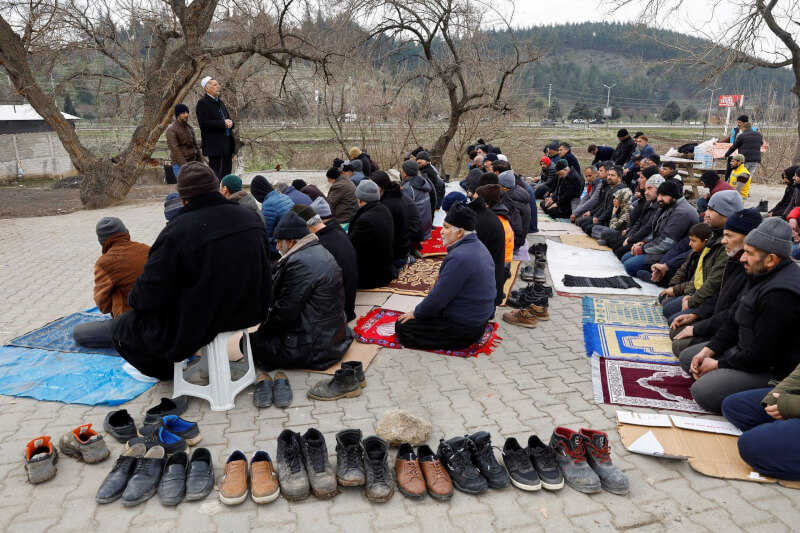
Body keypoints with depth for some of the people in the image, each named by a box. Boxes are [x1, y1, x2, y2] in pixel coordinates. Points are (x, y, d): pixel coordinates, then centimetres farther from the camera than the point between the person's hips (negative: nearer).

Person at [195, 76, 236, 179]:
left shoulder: (220, 102, 18)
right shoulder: (202, 103, -8)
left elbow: (227, 118, 25)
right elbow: (204, 123, -18)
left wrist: (230, 123, 0)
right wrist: (223, 124, -18)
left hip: (227, 143, 8)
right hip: (215, 145, -8)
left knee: (226, 171, 13)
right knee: (216, 174, -6)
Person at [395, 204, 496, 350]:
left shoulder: (460, 257, -27)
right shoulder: (477, 246, 5)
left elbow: (438, 297, -23)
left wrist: (416, 313, -7)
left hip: (464, 327, -10)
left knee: (402, 327, -5)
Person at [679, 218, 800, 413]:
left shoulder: (779, 295, -30)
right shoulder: (761, 275, 3)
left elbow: (760, 357, -27)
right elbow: (734, 322, 11)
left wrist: (717, 365, -13)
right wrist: (707, 350, 0)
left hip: (773, 370, -10)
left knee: (703, 391, -24)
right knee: (687, 357, 11)